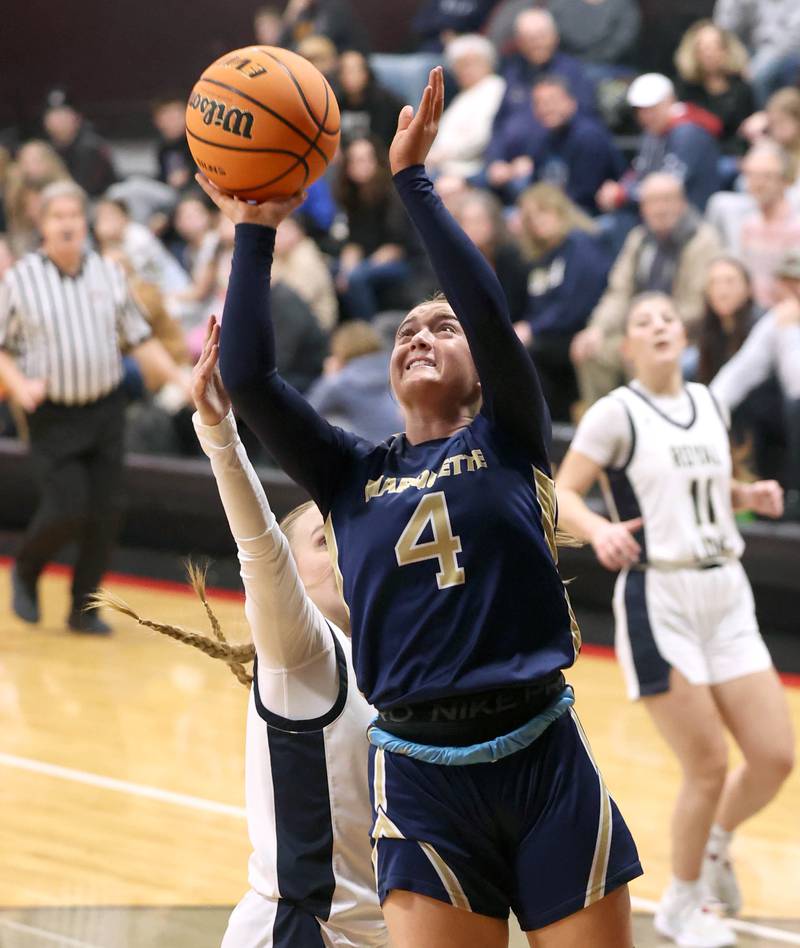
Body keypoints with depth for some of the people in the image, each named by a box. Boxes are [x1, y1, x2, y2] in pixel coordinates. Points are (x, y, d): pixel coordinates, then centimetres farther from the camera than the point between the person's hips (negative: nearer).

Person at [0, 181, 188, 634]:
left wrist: (179, 376, 0)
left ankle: (84, 608, 14)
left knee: (107, 512, 0)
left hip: (105, 409, 3)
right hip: (53, 414, -3)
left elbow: (139, 336, 10)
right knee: (67, 508, -13)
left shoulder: (109, 274, 4)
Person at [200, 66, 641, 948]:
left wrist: (411, 181, -10)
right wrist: (255, 233, 1)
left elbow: (490, 309, -9)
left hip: (544, 765, -1)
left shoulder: (510, 443, 6)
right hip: (421, 782, 1)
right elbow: (247, 379, 0)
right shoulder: (352, 475, 11)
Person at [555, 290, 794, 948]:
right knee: (708, 766, -5)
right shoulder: (617, 413, -7)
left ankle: (715, 841, 31)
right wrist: (599, 529, -31)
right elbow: (561, 494, -11)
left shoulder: (709, 404, 11)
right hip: (659, 600, -6)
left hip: (727, 596, 6)